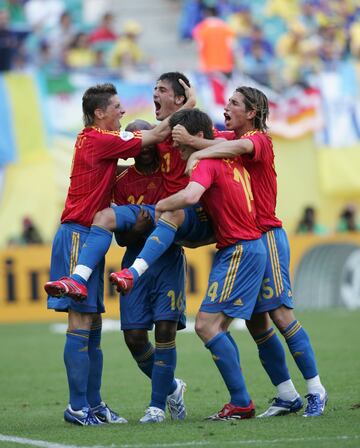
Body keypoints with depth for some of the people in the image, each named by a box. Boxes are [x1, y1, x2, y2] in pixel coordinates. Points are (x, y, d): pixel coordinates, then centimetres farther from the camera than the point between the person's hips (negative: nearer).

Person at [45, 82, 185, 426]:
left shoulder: (92, 139, 16)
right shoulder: (101, 140, -12)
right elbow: (156, 136, -8)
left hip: (86, 236, 10)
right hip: (78, 235, -10)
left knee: (92, 326, 10)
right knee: (81, 323, -9)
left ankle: (93, 405, 12)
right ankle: (78, 407, -8)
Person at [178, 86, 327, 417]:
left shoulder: (260, 139, -9)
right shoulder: (231, 137, 16)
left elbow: (239, 147, -29)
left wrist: (197, 152, -38)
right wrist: (188, 138, -15)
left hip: (266, 236, -8)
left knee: (280, 313, -12)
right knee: (255, 321, 5)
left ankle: (316, 390, -6)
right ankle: (287, 396, 11)